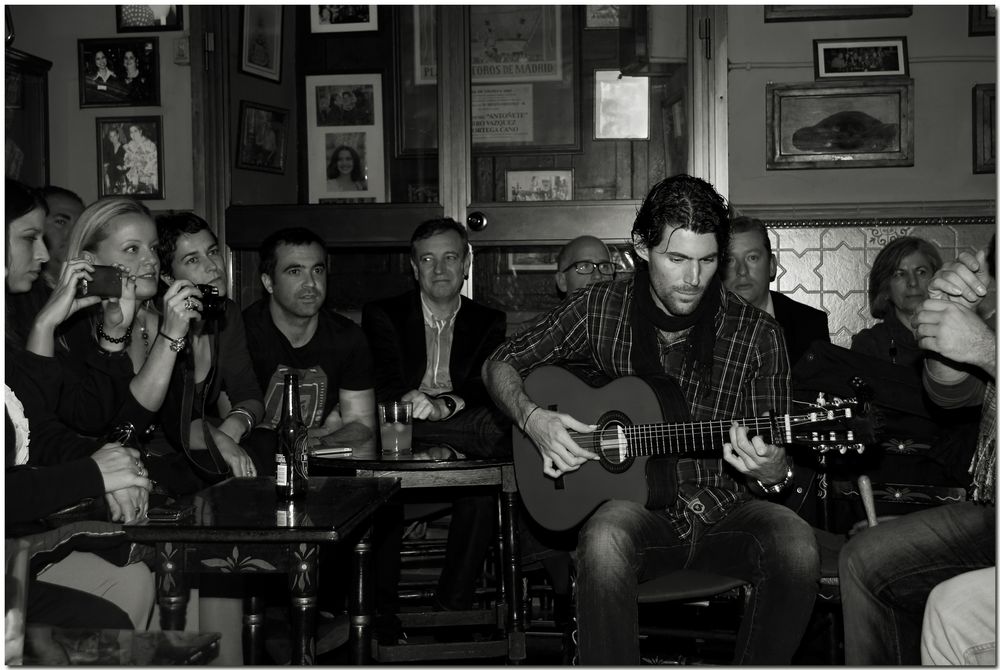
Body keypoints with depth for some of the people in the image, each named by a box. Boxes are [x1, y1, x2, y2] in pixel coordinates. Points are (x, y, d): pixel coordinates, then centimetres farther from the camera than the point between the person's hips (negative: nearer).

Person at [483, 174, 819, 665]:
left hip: (724, 512, 1)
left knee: (796, 546, -30)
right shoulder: (600, 308, -1)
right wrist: (533, 419, -11)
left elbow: (779, 455, 2)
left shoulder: (757, 334, -3)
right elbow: (501, 364, 9)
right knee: (605, 540, -36)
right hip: (637, 506, -1)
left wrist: (771, 472, -23)